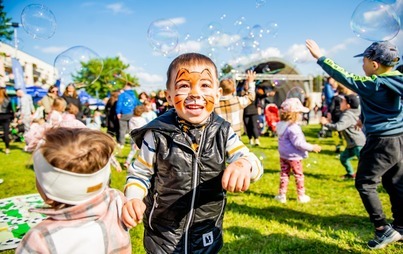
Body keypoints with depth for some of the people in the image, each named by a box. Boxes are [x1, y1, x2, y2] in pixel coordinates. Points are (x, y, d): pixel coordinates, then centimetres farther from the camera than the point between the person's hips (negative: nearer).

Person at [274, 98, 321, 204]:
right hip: (293, 156, -7)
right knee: (299, 175, 10)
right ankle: (301, 196, 22)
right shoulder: (293, 128, -26)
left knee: (284, 174, 13)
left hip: (283, 155, 7)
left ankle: (282, 195, 16)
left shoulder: (280, 125, 2)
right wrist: (312, 147, -15)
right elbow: (299, 143, -25)